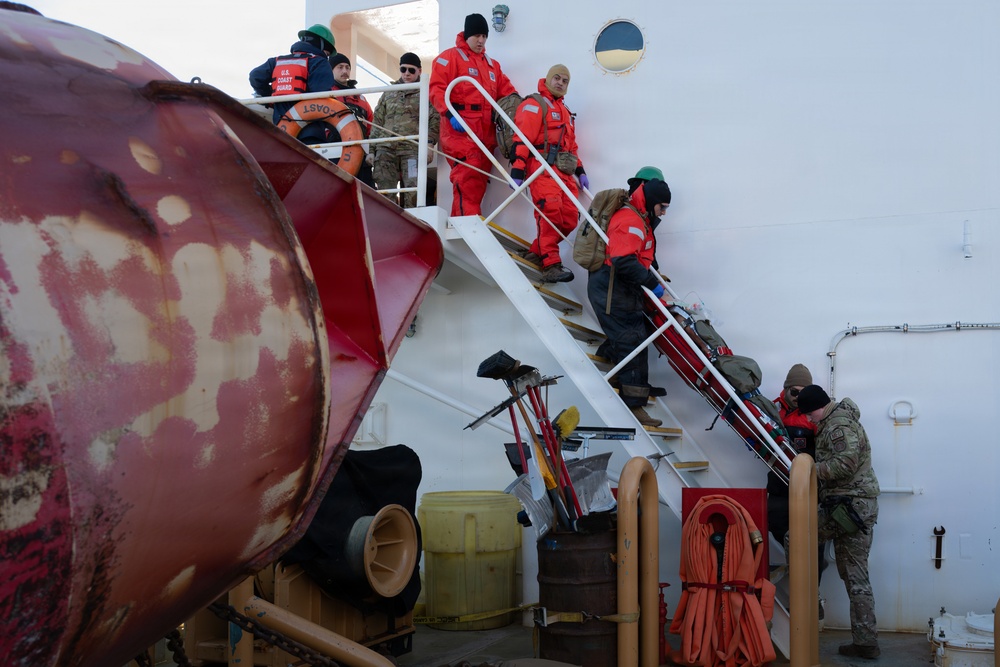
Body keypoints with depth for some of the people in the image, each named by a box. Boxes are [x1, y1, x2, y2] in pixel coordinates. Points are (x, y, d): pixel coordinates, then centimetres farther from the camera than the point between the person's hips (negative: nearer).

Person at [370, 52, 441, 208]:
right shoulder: (388, 93, 24)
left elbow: (434, 120, 2)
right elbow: (377, 122, 22)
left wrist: (429, 143, -12)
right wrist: (371, 149, 13)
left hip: (412, 148, -3)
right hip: (385, 149, 3)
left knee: (413, 192, -12)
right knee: (384, 192, -5)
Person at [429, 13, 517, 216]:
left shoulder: (492, 64, 23)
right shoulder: (450, 57, 2)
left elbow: (506, 90, 22)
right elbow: (436, 89, -7)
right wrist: (450, 114, -21)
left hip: (485, 133, 7)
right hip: (460, 131, -7)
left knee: (478, 184, 6)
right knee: (467, 181, -15)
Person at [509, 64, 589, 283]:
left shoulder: (565, 112, 29)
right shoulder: (534, 105, 2)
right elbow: (521, 140, -10)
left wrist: (580, 171, 23)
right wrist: (517, 171, -19)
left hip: (564, 171, 8)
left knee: (570, 219, -1)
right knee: (550, 213, -23)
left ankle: (536, 253, 11)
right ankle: (551, 266, -26)